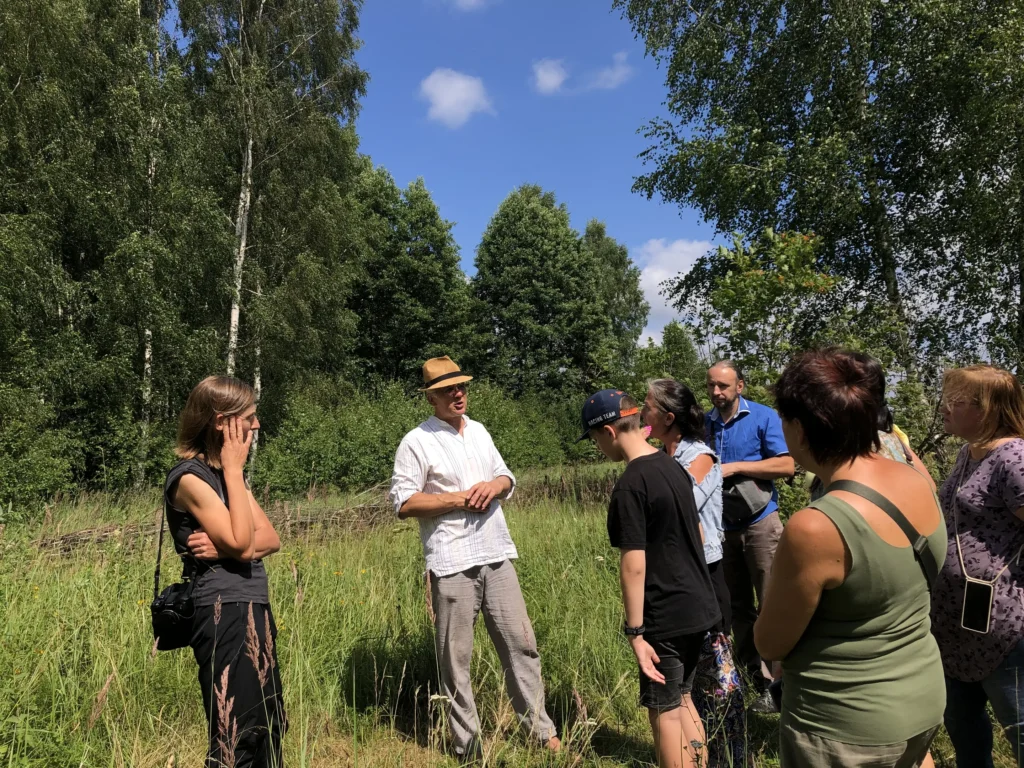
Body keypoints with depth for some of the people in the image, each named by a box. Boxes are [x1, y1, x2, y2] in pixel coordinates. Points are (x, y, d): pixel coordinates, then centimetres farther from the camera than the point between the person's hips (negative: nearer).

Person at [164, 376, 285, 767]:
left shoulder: (226, 472, 12)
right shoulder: (190, 477, -14)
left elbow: (271, 539, 6)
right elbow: (241, 545, -21)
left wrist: (227, 545, -15)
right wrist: (233, 471, -16)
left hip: (253, 608, 9)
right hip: (224, 612, -9)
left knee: (267, 725, 16)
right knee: (236, 735, 0)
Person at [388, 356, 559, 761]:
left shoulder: (479, 431, 12)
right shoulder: (417, 442, -7)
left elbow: (506, 476, 18)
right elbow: (403, 502, -11)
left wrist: (495, 486, -5)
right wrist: (458, 499, -15)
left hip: (497, 556, 5)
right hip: (452, 563, -5)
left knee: (521, 644, 10)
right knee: (456, 658, 6)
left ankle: (542, 730, 24)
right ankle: (468, 745, 22)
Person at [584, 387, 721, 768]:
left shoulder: (630, 485, -21)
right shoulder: (673, 466, 5)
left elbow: (634, 566, -22)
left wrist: (635, 632, -17)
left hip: (665, 618, -8)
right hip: (698, 606, 8)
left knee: (664, 710, 8)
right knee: (683, 698, 22)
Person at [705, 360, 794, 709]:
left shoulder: (763, 417, -6)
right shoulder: (705, 424, 7)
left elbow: (786, 465, -14)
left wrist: (735, 467, -19)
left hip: (759, 523, -5)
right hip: (722, 527, 5)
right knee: (738, 608, 13)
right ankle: (752, 677, 25)